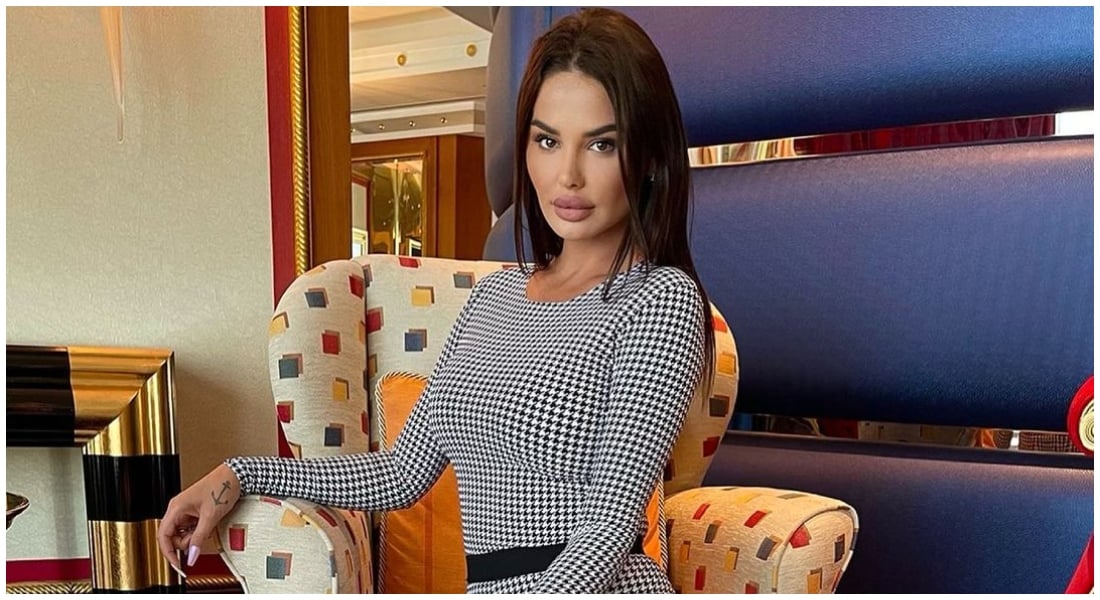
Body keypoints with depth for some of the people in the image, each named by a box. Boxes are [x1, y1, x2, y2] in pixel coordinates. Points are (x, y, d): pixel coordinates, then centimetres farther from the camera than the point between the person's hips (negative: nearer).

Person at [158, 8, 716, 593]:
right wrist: (240, 474, 9)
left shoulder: (664, 298, -9)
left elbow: (613, 522, -16)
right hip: (485, 584, 5)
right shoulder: (494, 294, 11)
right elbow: (404, 474, 13)